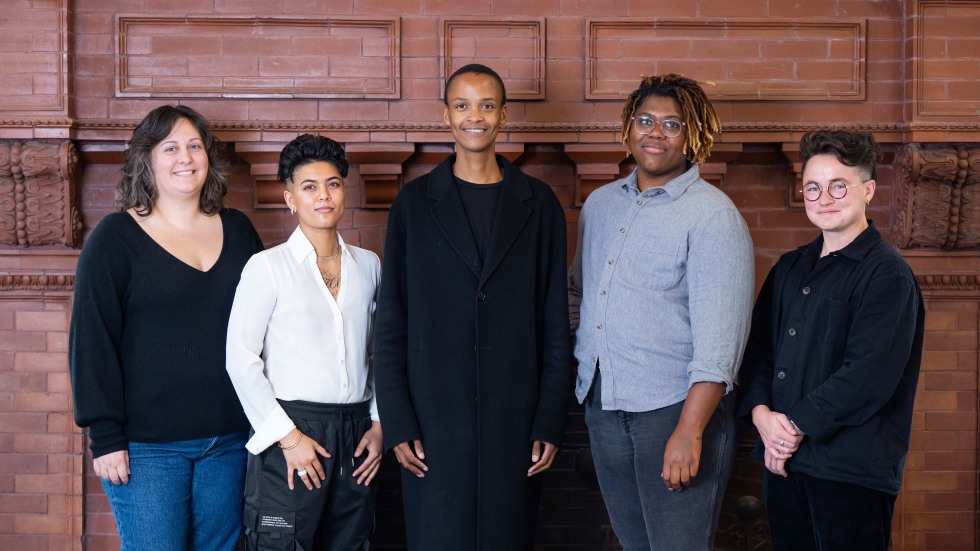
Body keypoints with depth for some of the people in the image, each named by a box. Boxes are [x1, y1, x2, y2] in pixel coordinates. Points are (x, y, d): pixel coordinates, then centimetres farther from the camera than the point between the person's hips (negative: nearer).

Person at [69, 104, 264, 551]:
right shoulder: (116, 237, -3)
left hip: (229, 440, 4)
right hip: (148, 445, -4)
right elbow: (92, 340, -6)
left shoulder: (238, 230, 9)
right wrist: (106, 436, -11)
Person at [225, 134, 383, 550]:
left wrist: (379, 423, 7)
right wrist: (288, 436, -11)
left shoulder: (368, 265, 10)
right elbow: (241, 358, -7)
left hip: (354, 437, 4)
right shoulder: (267, 267, -3)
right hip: (291, 430, -4)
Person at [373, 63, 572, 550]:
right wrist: (397, 423, -4)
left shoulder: (538, 204, 4)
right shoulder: (414, 203, 3)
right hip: (434, 418, 0)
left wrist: (551, 421, -1)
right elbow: (391, 322, 2)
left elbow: (555, 321, 4)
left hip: (514, 419, 1)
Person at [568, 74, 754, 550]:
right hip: (602, 405, 6)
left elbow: (718, 341, -17)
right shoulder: (600, 204, 12)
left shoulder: (713, 216, -10)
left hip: (675, 407, -6)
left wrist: (689, 431, -22)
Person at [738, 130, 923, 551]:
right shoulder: (790, 268, 14)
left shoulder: (887, 274, -9)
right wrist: (762, 413, -7)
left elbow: (868, 375, -18)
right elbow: (758, 348, 11)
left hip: (852, 470, -6)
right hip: (783, 459, 6)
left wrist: (796, 425, -14)